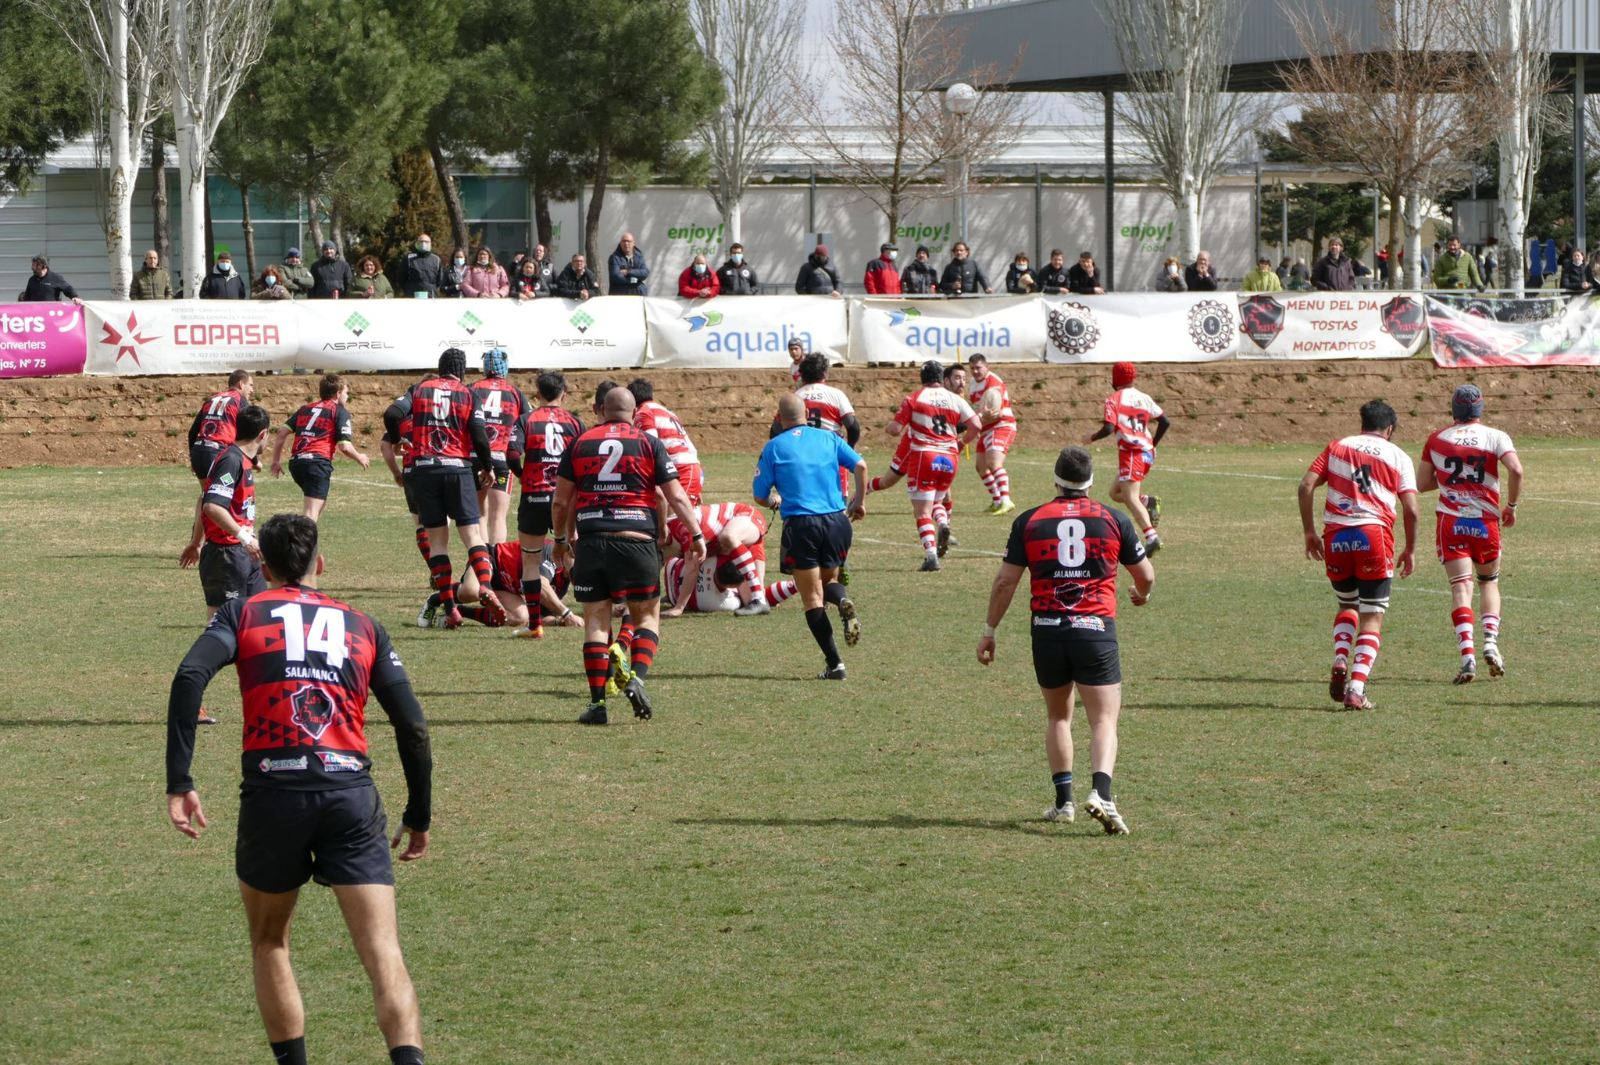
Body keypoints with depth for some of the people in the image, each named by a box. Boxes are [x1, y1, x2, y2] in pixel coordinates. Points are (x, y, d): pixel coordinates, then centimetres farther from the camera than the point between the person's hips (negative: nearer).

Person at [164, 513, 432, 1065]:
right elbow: (412, 725, 13)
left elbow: (190, 676, -6)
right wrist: (419, 817, 21)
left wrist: (179, 784, -8)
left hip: (272, 793, 0)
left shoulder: (243, 614, 13)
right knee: (383, 956, -5)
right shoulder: (363, 625, 18)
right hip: (351, 794, 0)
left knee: (269, 942, 21)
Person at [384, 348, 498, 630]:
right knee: (472, 533, -1)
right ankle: (485, 586, -26)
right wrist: (488, 468, 11)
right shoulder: (468, 395, 3)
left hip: (424, 469, 1)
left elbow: (391, 416, -3)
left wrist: (400, 438, 18)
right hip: (458, 468, -1)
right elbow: (480, 437, -4)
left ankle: (449, 607, -3)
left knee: (437, 540, 5)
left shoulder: (420, 389, 7)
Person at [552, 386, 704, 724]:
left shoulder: (579, 444, 9)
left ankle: (597, 702, 1)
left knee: (596, 620, 7)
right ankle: (636, 676, -13)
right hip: (636, 541, -1)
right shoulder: (649, 443, 4)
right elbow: (675, 496, 2)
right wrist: (696, 536, 8)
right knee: (647, 617, 11)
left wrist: (561, 539, 24)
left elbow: (560, 501, 11)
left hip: (590, 542, 2)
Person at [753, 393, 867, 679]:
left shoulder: (774, 447, 3)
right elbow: (860, 466, -1)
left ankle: (834, 664, -8)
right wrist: (859, 502, 12)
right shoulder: (829, 438, 9)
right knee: (829, 579, 23)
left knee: (812, 597, 3)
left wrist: (776, 501, 27)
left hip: (800, 524, -3)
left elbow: (760, 496, 4)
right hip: (836, 520, 3)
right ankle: (843, 601, -15)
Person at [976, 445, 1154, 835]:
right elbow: (1145, 575, 12)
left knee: (1058, 717, 19)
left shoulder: (1029, 522, 2)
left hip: (1047, 630, 2)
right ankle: (1100, 792, -24)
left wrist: (990, 631, 12)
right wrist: (1141, 594, 35)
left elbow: (1005, 581, 2)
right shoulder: (1113, 520, 2)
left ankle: (1063, 801, 15)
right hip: (1096, 629, -2)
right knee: (1104, 719, -2)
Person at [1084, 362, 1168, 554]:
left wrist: (1092, 437, 5)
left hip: (1130, 451, -7)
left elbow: (1109, 428, -14)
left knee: (1130, 498, -15)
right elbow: (1165, 422, 14)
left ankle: (1151, 537, -31)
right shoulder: (1145, 399, 14)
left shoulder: (1114, 399, -4)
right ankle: (1148, 502, -3)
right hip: (1147, 452, 7)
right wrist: (1154, 444, 26)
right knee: (1116, 492, 21)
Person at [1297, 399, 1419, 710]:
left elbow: (1306, 486, 4)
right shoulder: (1398, 457, 11)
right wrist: (1410, 550, 13)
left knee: (1347, 605, 25)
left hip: (1335, 536, 2)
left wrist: (1309, 532, 9)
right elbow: (1411, 509, 2)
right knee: (1372, 618, 4)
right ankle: (1356, 690, -9)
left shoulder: (1336, 448, 16)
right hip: (1374, 534, -2)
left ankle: (1340, 663, 2)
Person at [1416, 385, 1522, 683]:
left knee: (1461, 587, -5)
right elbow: (1516, 470, -17)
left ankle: (1467, 655, -20)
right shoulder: (1495, 437, 0)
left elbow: (1422, 484, 10)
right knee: (1489, 582, 20)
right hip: (1485, 523, 0)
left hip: (1449, 522, 0)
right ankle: (1490, 640, -1)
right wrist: (1511, 505, -4)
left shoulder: (1436, 440, 6)